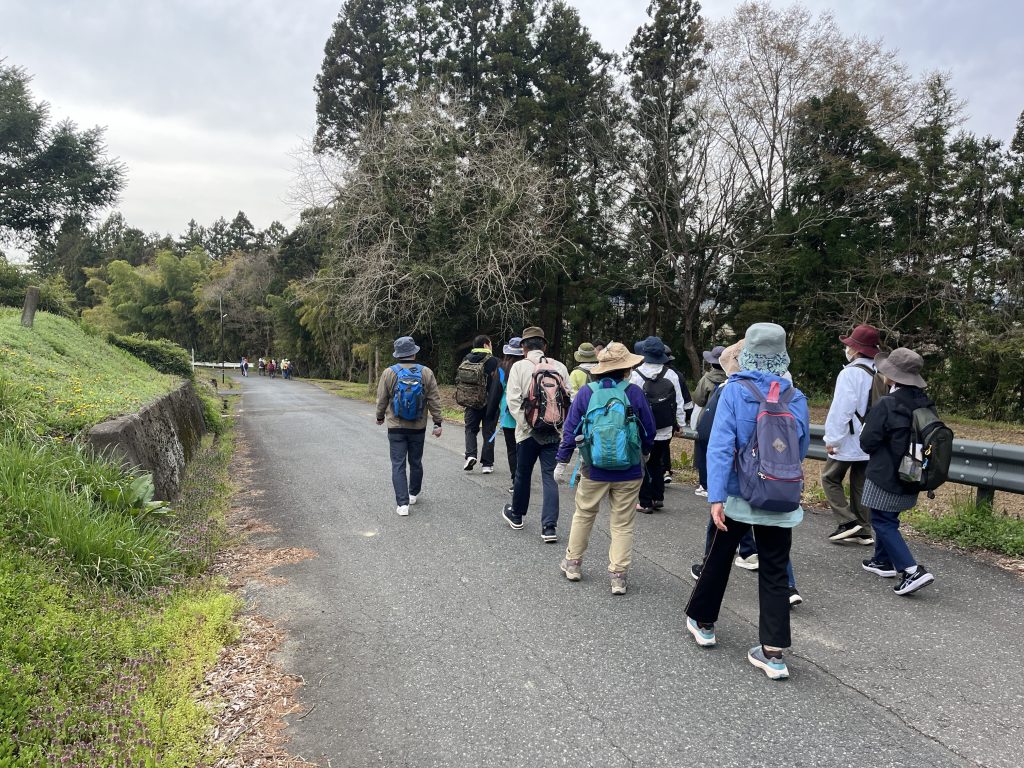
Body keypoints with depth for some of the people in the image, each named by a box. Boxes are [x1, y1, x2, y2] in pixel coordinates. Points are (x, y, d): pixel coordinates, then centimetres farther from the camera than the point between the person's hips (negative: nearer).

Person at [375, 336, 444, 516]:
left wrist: (380, 417, 18)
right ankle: (414, 494, 35)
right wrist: (437, 423, 4)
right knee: (416, 462, 18)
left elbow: (381, 399, 0)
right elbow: (434, 400, -4)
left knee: (398, 465, 2)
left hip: (396, 427, -1)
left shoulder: (388, 373, -8)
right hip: (418, 427, 1)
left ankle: (403, 504, -4)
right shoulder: (426, 373, -6)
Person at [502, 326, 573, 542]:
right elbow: (569, 398, 0)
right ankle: (549, 527, 0)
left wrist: (525, 425, -6)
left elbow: (513, 400, -11)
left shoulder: (519, 366, -4)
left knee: (523, 473, 16)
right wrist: (562, 426, 6)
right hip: (554, 432, 2)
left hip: (529, 431, -1)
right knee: (549, 476, 5)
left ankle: (516, 515, 36)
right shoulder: (560, 367, 2)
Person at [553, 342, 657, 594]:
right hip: (629, 471, -1)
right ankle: (618, 576, 12)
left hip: (594, 470, 1)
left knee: (583, 516, 19)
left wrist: (562, 462, 4)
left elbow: (570, 430, -4)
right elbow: (649, 431, -1)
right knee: (623, 524, 10)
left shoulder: (585, 393, -5)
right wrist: (643, 453, 19)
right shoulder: (634, 392, -8)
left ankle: (572, 564, 31)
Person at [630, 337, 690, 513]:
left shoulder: (636, 374, -11)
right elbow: (679, 401, 4)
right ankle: (658, 498, 21)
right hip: (665, 429, 3)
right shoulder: (671, 375, -1)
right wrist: (679, 422, 15)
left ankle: (645, 502, 8)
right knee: (658, 462, 18)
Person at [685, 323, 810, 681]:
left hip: (739, 498, -2)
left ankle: (702, 621, 34)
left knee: (719, 558, 17)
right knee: (774, 574, 10)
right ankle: (774, 653, 11)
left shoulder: (734, 392, -11)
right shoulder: (796, 398, -1)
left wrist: (716, 497, -19)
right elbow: (801, 450, 10)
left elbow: (720, 447, -18)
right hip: (781, 502, 2)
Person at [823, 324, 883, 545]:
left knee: (830, 478, 7)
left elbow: (840, 409, -19)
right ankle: (863, 531, 17)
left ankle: (847, 521, 0)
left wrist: (832, 438, -13)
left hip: (849, 440, -7)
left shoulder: (851, 373, -17)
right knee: (861, 484, 13)